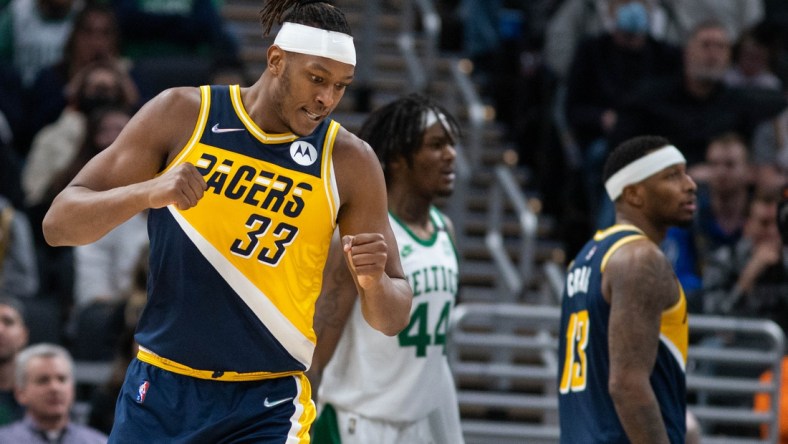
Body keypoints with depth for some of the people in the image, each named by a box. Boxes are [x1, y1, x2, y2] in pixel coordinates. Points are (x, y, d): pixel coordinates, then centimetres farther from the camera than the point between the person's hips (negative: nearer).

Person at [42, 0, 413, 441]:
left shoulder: (349, 161, -3)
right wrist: (147, 193, -23)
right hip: (160, 390, 1)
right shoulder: (182, 114, -2)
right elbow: (58, 224, -4)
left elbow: (394, 316, 3)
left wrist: (375, 283, -21)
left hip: (268, 405, -1)